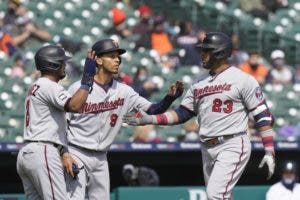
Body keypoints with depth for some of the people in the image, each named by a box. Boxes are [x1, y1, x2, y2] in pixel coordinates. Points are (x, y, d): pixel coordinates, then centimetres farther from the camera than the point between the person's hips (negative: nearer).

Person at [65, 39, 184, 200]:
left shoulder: (124, 91, 4)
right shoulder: (78, 88, -10)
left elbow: (152, 110, 1)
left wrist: (170, 97, -18)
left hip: (101, 158, 6)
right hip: (76, 154, -6)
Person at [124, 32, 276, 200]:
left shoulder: (243, 79, -5)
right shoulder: (199, 83, 15)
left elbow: (263, 115, -8)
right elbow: (182, 114, 17)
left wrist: (270, 152, -15)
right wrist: (149, 119, 5)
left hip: (232, 146, -7)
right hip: (207, 148, 7)